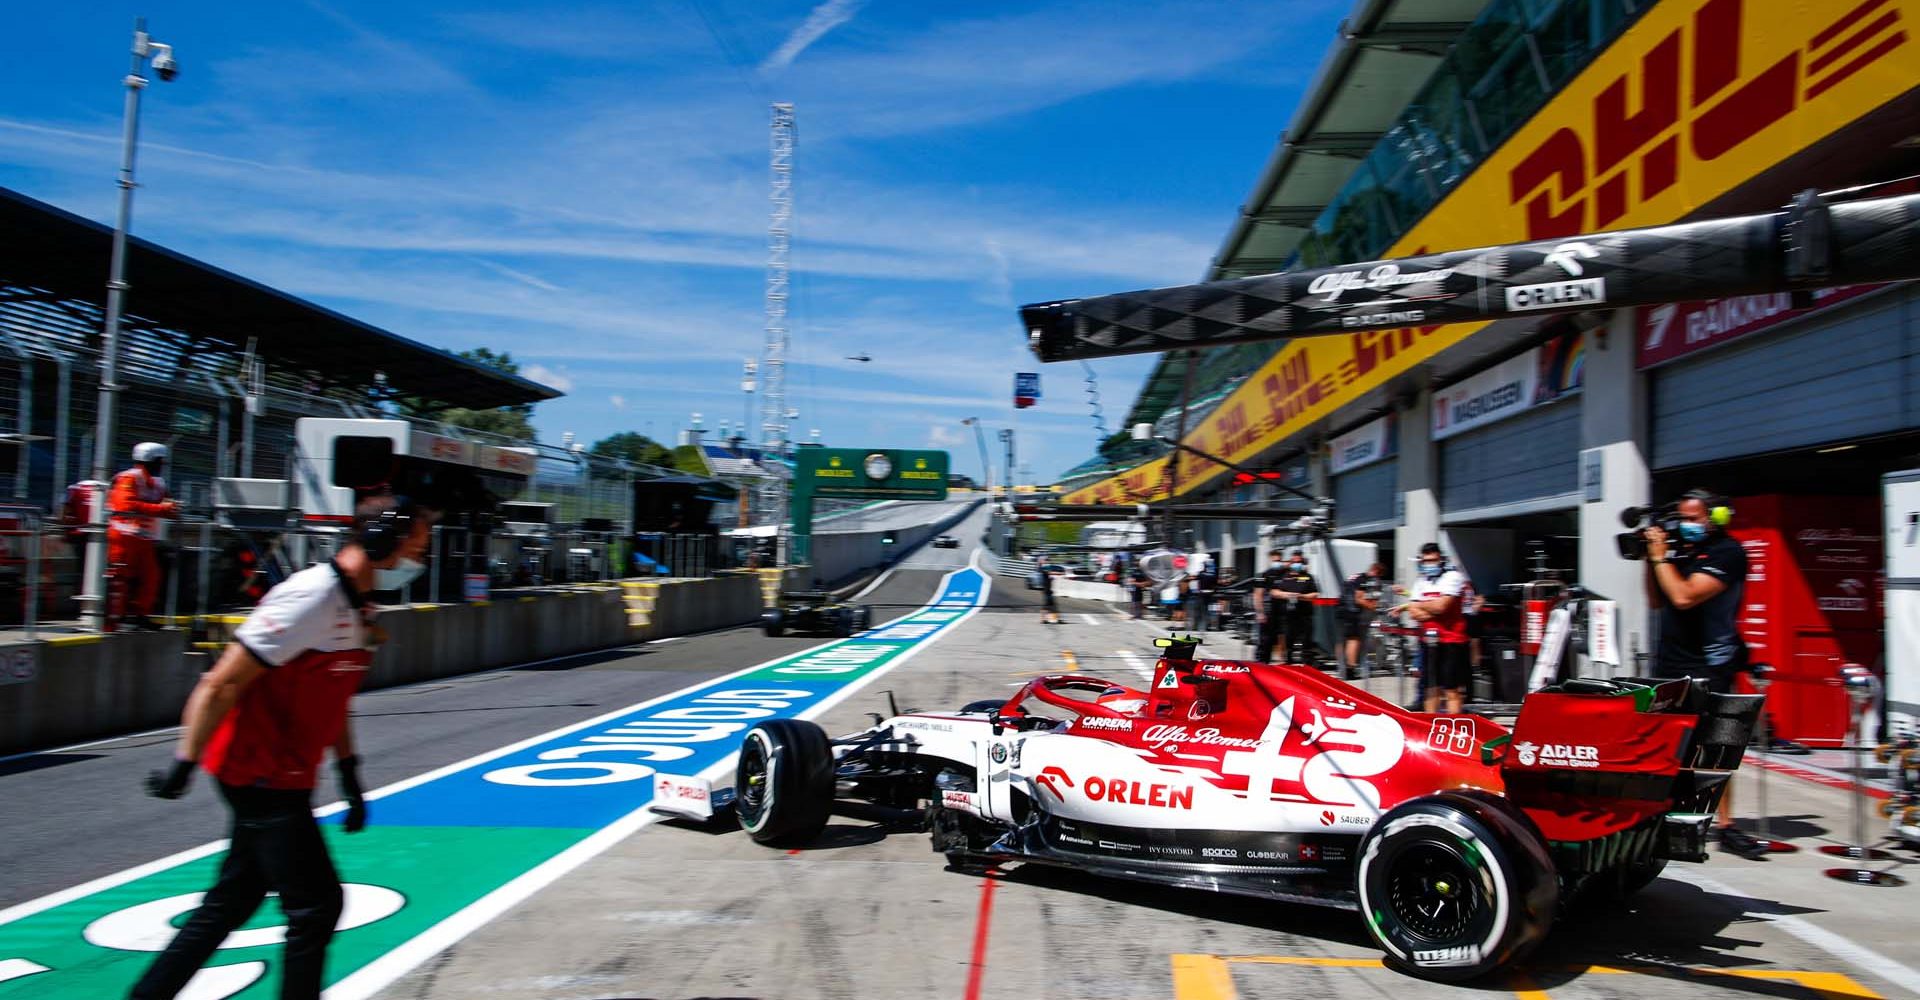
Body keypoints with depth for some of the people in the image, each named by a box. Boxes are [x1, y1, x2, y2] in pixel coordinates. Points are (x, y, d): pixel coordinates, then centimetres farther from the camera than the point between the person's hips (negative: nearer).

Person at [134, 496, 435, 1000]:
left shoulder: (356, 607, 9)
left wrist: (349, 775, 19)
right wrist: (184, 765, -18)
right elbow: (222, 684, -21)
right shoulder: (313, 596, -21)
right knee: (316, 904, -3)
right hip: (262, 778, -9)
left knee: (230, 903, 17)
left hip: (282, 782, 9)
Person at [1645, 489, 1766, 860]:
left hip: (1708, 664, -7)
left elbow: (1684, 597, -21)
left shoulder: (1727, 553, -10)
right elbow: (1658, 602, 15)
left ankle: (1724, 825, -8)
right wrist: (1651, 559, 4)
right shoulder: (1682, 549, 12)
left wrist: (1661, 556, -12)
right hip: (1670, 659, 7)